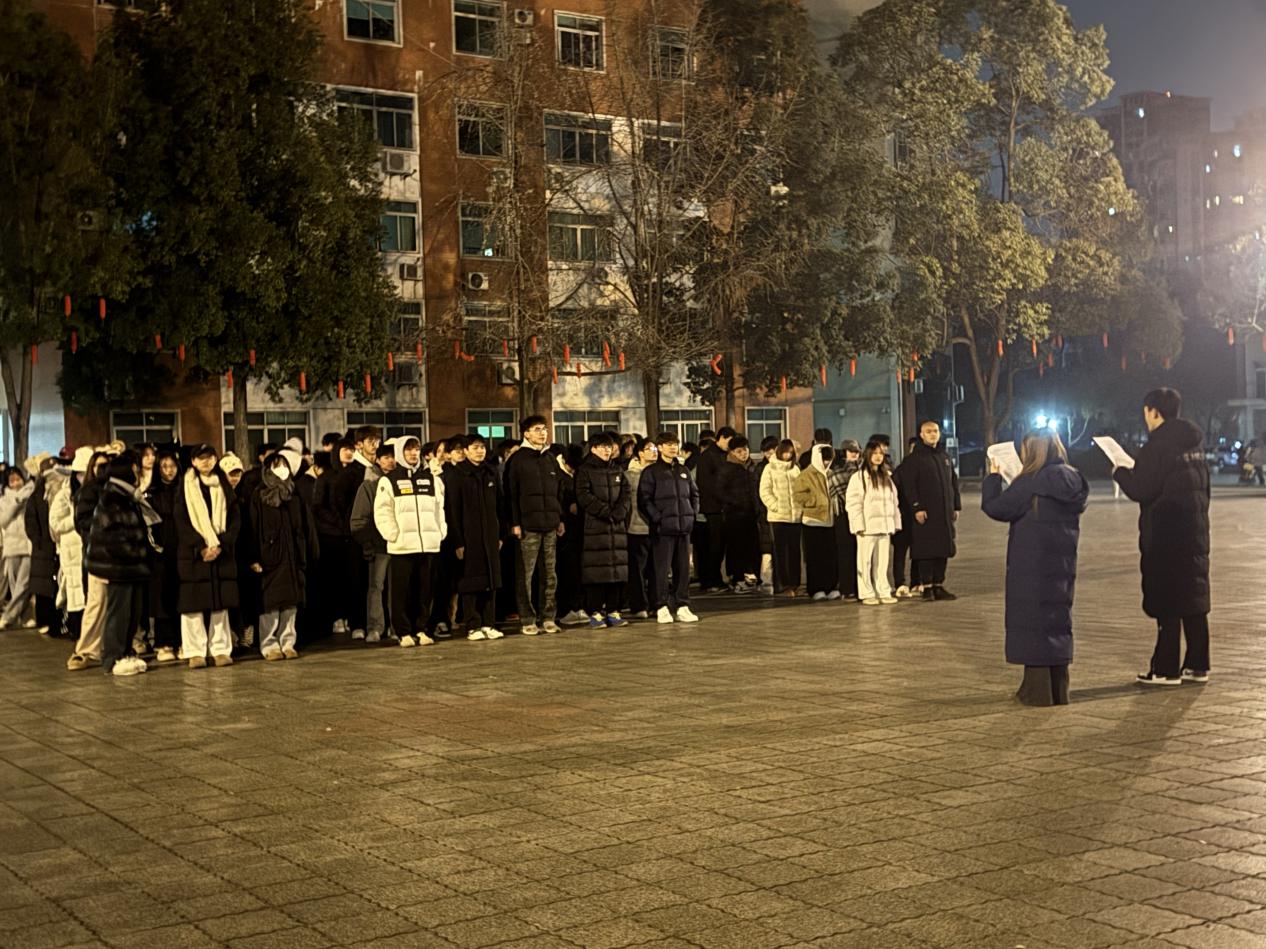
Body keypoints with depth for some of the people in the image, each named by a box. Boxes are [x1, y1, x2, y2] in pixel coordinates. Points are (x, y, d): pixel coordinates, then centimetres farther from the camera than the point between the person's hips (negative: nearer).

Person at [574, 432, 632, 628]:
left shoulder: (617, 470, 16)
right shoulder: (585, 470, 0)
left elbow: (626, 494, 9)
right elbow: (583, 496, -11)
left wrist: (619, 512, -8)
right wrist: (605, 511, -15)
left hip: (617, 525, 5)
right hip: (594, 526, -5)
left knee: (618, 569, 4)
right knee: (596, 570, -7)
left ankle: (613, 611, 11)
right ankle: (595, 613, -3)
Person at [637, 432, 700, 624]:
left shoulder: (683, 470, 16)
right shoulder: (651, 471, -2)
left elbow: (694, 493, 24)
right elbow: (644, 499, -7)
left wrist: (692, 512, 10)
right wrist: (657, 518, -13)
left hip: (684, 527, 6)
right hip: (663, 528, -5)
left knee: (683, 567, 7)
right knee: (661, 568, -4)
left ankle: (682, 606, 13)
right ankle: (661, 608, 1)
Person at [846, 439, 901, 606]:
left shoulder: (887, 477, 17)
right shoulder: (858, 477, -3)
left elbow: (893, 501, 18)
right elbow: (853, 502, -9)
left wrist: (895, 523, 10)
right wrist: (859, 525, -15)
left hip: (885, 526, 5)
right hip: (867, 526, -5)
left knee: (883, 561, 7)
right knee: (866, 561, -2)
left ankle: (883, 592, 11)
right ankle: (867, 594, 3)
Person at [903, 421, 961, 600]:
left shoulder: (945, 457, 17)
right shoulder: (915, 459, -3)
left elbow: (954, 482, 20)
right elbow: (909, 485, -9)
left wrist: (956, 506, 13)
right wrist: (917, 508, -16)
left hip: (945, 512, 6)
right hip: (926, 512, -6)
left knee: (943, 549, 6)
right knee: (926, 550, -5)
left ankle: (939, 585, 13)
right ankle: (927, 587, 0)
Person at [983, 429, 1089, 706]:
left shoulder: (1030, 483, -16)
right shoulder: (1072, 480, 6)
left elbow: (996, 507, -14)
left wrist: (993, 477, 2)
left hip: (1031, 566, -6)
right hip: (1063, 563, 6)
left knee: (1032, 622, 1)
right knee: (1058, 620, 13)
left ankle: (1037, 690, 2)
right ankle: (1058, 689, 18)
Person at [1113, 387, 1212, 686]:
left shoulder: (1158, 444, -15)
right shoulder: (1194, 442, 10)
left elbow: (1141, 491, -17)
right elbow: (1203, 486, 17)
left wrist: (1121, 472, 1)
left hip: (1165, 534, -8)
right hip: (1195, 531, 8)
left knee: (1167, 603, -3)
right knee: (1194, 596, 12)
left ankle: (1166, 668, 0)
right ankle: (1197, 665, 16)